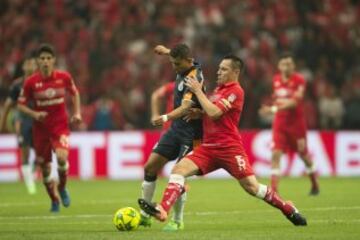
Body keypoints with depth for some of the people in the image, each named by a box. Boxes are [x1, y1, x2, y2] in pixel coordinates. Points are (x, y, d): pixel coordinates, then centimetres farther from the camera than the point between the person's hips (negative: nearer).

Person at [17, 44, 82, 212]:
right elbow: (21, 104, 0)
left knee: (62, 157, -26)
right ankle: (54, 201, 29)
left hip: (60, 126, -1)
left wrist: (77, 113, 2)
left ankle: (62, 187, 3)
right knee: (44, 166, 5)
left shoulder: (64, 77, -6)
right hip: (41, 128, 1)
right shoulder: (31, 82, -9)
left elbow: (74, 94, 13)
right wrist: (34, 114, -17)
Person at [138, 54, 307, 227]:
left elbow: (214, 113, -17)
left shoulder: (235, 91, -8)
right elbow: (209, 112, 25)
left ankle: (290, 210, 10)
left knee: (251, 187, -8)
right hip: (208, 147, 7)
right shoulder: (219, 89, 19)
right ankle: (162, 210, -25)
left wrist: (198, 91, -9)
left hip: (229, 147, -7)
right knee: (179, 169, -13)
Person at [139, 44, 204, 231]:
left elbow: (185, 107, -37)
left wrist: (166, 117, -53)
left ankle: (177, 221, 2)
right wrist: (167, 51, 40)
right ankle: (144, 215, 13)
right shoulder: (184, 69, 1)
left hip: (191, 133, -9)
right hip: (176, 129, 9)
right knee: (150, 167, 5)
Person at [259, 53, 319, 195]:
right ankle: (273, 189, -15)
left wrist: (273, 109, -32)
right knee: (276, 154, -12)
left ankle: (315, 185, 33)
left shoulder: (299, 81, -13)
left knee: (303, 154, 10)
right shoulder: (276, 80, 5)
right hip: (280, 122, 3)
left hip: (297, 122, -3)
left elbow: (294, 102, -24)